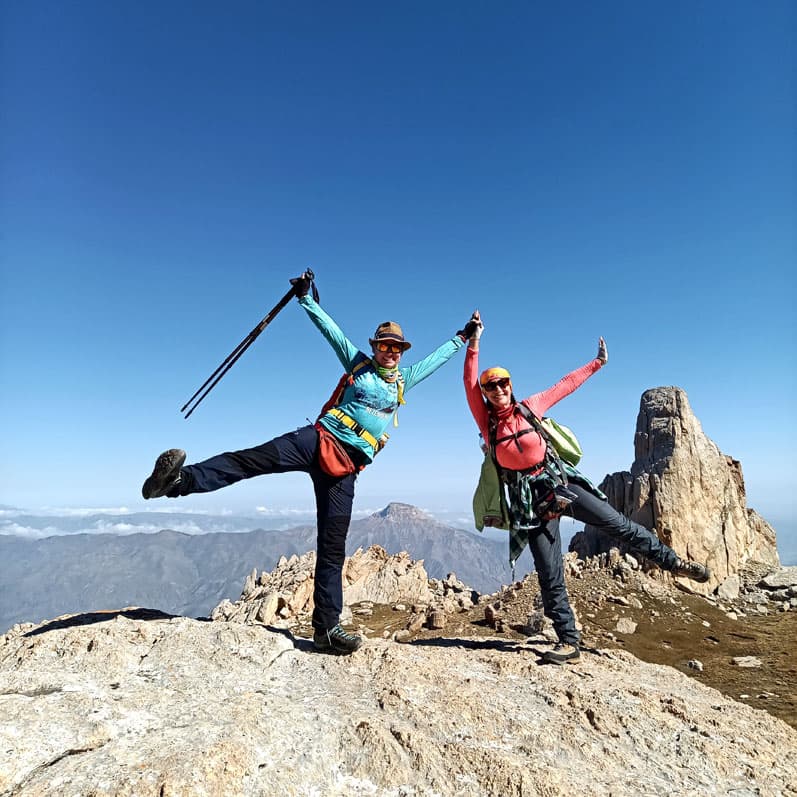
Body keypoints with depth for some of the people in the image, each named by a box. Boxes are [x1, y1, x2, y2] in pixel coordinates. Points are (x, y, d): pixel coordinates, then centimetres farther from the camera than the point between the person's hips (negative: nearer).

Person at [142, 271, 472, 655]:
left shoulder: (404, 380, 21)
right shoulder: (358, 362, 14)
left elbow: (435, 358, 33)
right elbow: (329, 327, 14)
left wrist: (462, 338, 37)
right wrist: (305, 297, 9)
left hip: (345, 466, 1)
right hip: (317, 440, -1)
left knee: (333, 546, 1)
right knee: (251, 459, -27)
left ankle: (327, 627, 4)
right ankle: (179, 479, -35)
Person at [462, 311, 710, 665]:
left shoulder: (528, 407, 5)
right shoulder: (486, 421, 0)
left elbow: (565, 385, 14)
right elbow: (469, 382, -9)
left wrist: (597, 363, 20)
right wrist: (474, 341, -13)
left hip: (559, 482, 1)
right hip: (530, 500, -1)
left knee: (618, 525, 3)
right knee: (550, 577, 1)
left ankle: (672, 561, 24)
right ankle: (568, 642, 11)